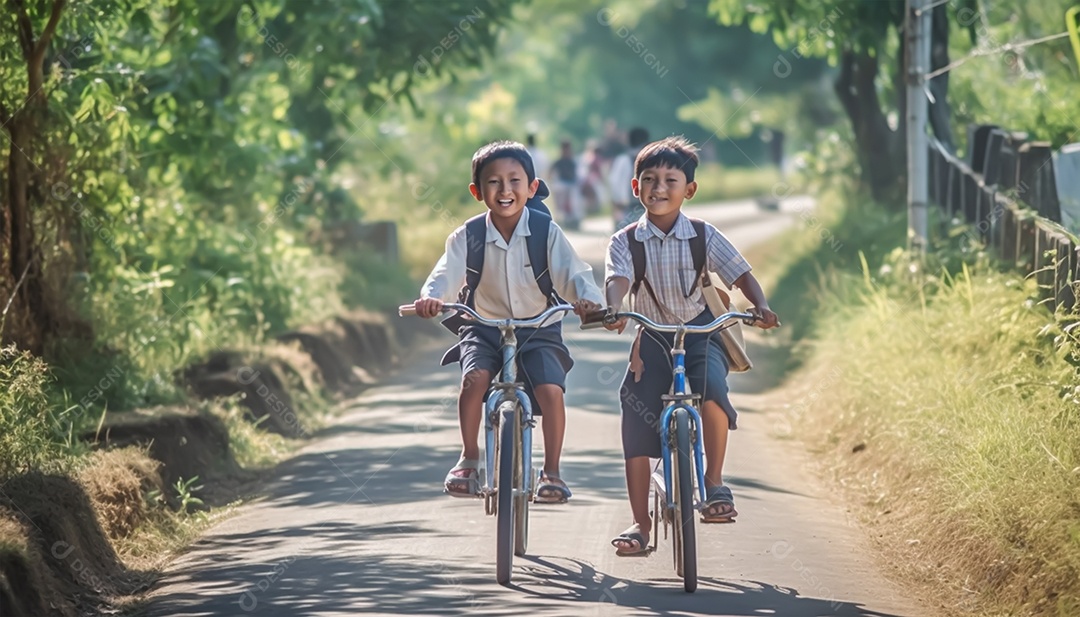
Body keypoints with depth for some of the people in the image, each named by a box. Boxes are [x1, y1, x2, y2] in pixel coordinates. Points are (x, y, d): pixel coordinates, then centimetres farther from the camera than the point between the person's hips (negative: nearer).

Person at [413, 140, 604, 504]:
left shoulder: (546, 232, -7)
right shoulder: (468, 237, -6)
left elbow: (571, 273, -15)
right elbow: (447, 274, -16)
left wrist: (587, 298, -37)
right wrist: (431, 297, -39)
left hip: (538, 330, -1)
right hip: (484, 328, 1)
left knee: (550, 389, -23)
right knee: (475, 377, -28)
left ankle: (551, 471, -7)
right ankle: (469, 458, -10)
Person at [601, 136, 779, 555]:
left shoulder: (704, 237, -4)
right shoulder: (626, 242, -5)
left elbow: (740, 273, -5)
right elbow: (617, 280, -23)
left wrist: (760, 306, -26)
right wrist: (613, 310, -45)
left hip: (700, 330, -1)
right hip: (651, 336, 1)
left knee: (711, 389, -32)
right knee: (636, 423, -9)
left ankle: (715, 482, -13)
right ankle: (640, 523, 1)